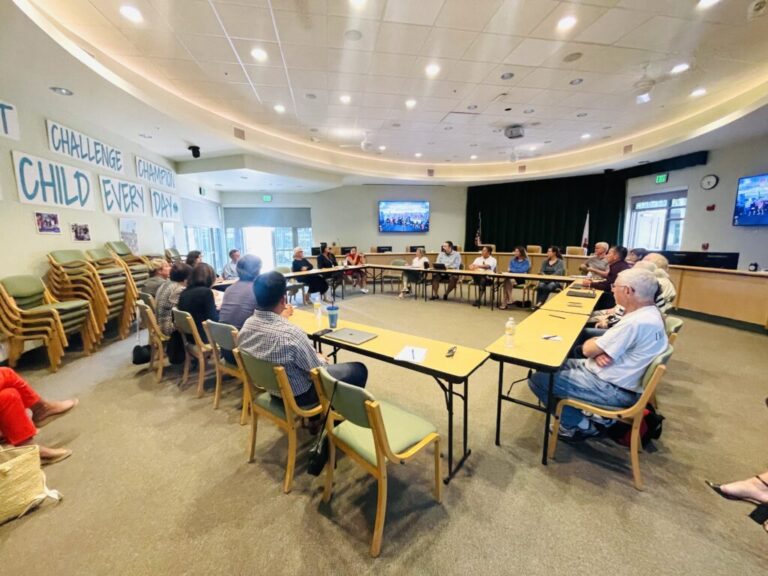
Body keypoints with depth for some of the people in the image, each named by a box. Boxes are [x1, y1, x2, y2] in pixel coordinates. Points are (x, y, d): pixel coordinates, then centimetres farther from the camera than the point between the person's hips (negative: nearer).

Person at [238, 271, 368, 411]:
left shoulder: (247, 325, -13)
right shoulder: (291, 333, -37)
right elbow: (316, 371, -23)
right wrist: (321, 359, -2)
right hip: (298, 395, -7)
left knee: (318, 359, 30)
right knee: (358, 370, 5)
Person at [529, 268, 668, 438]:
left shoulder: (635, 322, -28)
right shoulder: (650, 312, 5)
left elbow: (588, 350, -21)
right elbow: (613, 342, 12)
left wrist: (592, 343, 3)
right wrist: (599, 350, -10)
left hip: (613, 389, -10)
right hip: (615, 378, 10)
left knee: (537, 379, -11)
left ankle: (580, 425, 4)